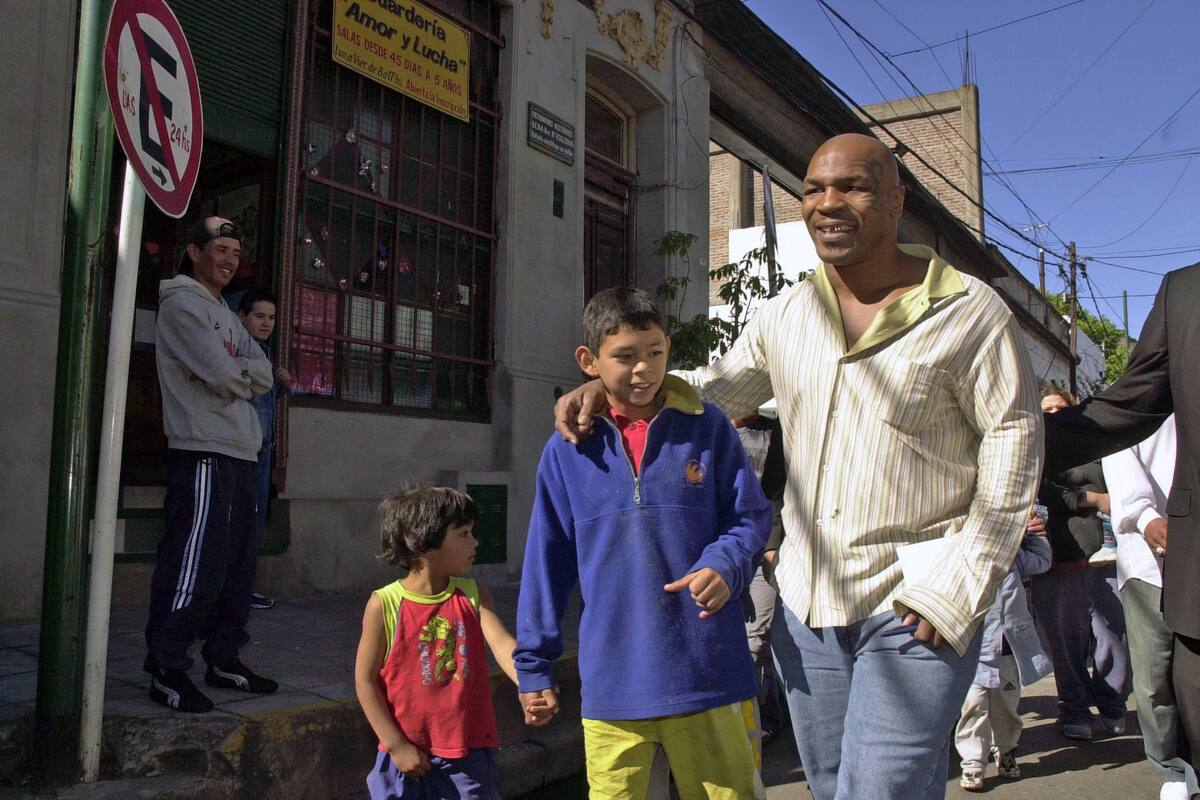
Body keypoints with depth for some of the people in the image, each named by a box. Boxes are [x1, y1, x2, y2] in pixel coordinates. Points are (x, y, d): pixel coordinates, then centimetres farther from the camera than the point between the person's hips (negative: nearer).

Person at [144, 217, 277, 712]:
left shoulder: (225, 314, 23)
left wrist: (231, 371, -7)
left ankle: (223, 660, 21)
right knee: (195, 565, -9)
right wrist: (244, 371, 3)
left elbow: (263, 375, 9)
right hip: (203, 452, -9)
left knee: (237, 564, 11)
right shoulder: (182, 304, -4)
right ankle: (166, 669, 0)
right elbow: (223, 374, -17)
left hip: (240, 453, 9)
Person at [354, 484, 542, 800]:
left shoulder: (473, 594, -2)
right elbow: (365, 681, -7)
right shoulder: (384, 604, -11)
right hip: (408, 753, -2)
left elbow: (502, 645, -15)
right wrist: (397, 745, -9)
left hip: (469, 750, 3)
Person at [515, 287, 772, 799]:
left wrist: (725, 566, -17)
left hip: (707, 675, 0)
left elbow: (750, 517, 4)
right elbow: (547, 562, 7)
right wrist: (533, 662, 8)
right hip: (611, 685, 1)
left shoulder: (708, 429, -1)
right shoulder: (566, 451, 1)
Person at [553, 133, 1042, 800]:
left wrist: (959, 586, -12)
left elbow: (1013, 439, -6)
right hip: (806, 603, 5)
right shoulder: (786, 315, 6)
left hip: (914, 609, -5)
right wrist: (607, 385, 5)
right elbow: (717, 390, 18)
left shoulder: (969, 311, -7)